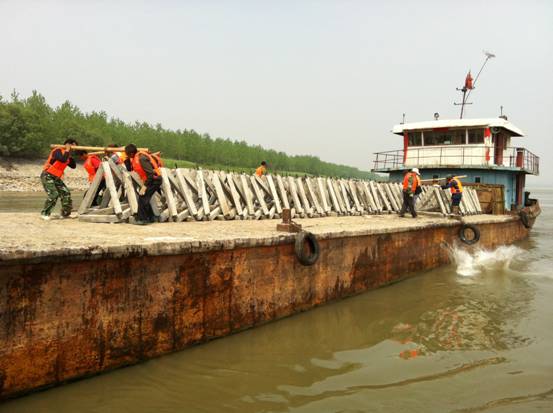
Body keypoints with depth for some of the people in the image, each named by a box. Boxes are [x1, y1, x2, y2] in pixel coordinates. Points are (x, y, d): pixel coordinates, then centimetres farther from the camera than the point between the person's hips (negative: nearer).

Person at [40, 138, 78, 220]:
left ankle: (65, 213, 11)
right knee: (53, 194, -20)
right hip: (47, 176, -9)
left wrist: (70, 155, -3)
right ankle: (44, 214, -9)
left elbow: (73, 166, 6)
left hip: (56, 178, 9)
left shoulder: (66, 154, 11)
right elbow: (63, 160, -34)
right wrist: (67, 150, -20)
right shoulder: (57, 151, -15)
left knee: (65, 192, 1)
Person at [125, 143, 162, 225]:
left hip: (154, 180, -10)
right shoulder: (135, 158, 6)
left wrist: (144, 186, -24)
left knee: (142, 197, -11)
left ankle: (142, 219, -5)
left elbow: (150, 173, -27)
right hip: (151, 180, 10)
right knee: (144, 199, 15)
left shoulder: (141, 158, -23)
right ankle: (151, 218, 25)